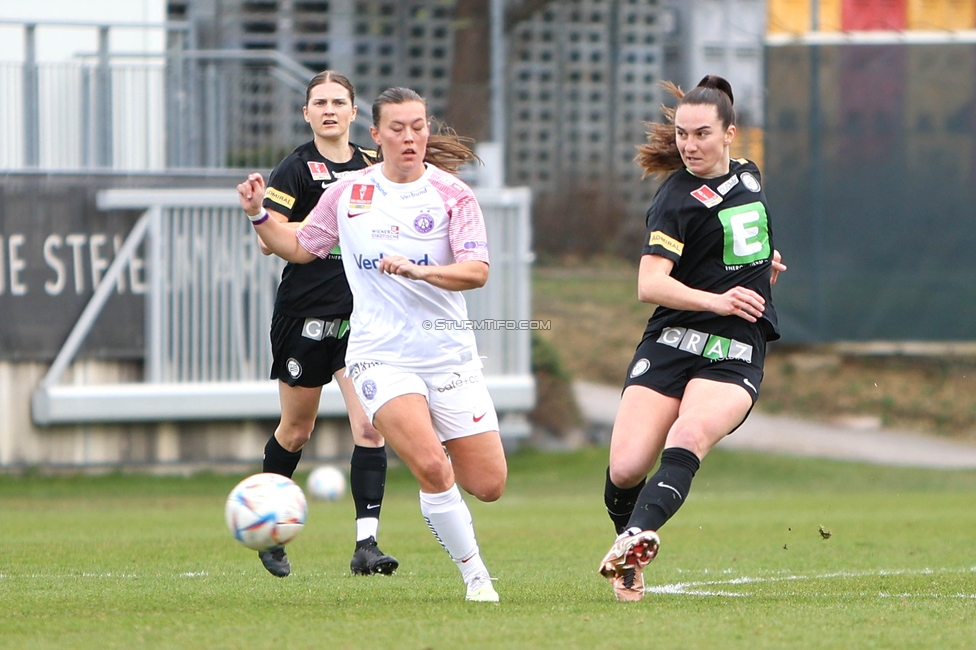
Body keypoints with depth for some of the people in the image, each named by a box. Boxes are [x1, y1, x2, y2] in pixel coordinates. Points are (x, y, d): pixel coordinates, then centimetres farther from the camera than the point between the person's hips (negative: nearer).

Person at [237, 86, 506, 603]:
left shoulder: (451, 195, -2)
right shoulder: (349, 193, 6)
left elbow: (476, 271, -14)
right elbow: (299, 247, 21)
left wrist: (417, 270, -30)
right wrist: (258, 216, 4)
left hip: (448, 354, 1)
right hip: (380, 356, -1)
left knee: (488, 485, -1)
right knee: (431, 467, -24)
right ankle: (475, 575, -8)